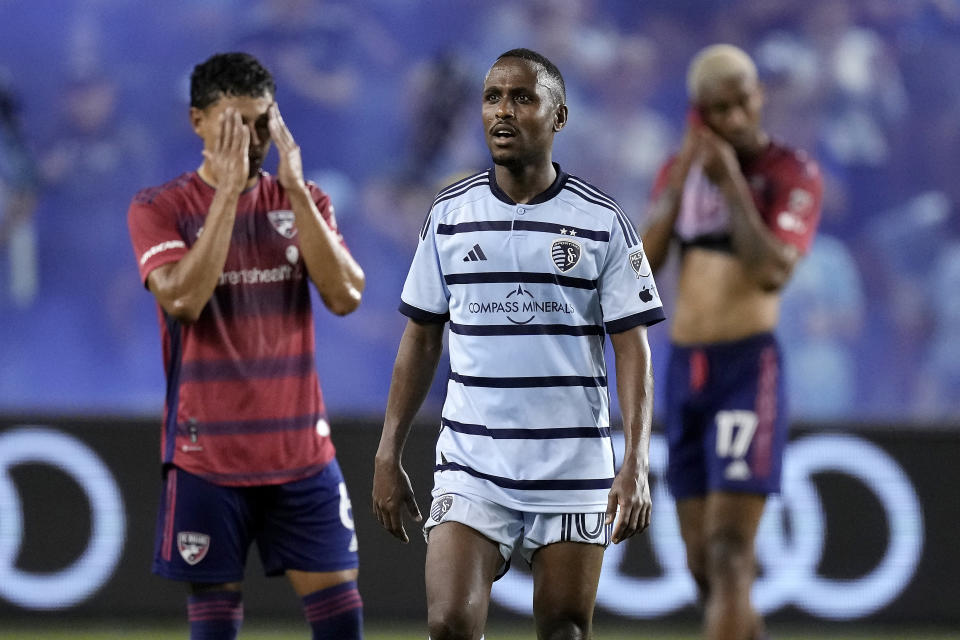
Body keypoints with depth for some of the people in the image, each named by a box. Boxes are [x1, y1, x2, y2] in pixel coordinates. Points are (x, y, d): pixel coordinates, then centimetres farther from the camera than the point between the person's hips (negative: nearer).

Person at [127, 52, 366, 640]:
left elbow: (346, 296, -6)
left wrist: (294, 188, -11)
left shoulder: (303, 201, 8)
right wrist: (228, 189, -18)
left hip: (302, 451, 3)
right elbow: (184, 299, -19)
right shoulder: (160, 209, -2)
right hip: (208, 453, -3)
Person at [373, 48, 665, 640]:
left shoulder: (602, 222, 0)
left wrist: (637, 464, -12)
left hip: (575, 471, -1)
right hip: (470, 468, 1)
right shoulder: (451, 214, 7)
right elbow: (421, 340, 12)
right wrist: (389, 455, 7)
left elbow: (633, 349, -2)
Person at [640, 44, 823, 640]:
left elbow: (773, 272, -19)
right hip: (683, 368, 6)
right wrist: (679, 184, -5)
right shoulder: (683, 170, 12)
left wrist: (731, 182, -17)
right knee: (702, 560, 9)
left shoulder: (794, 173, -5)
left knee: (729, 549, -15)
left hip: (749, 365, -6)